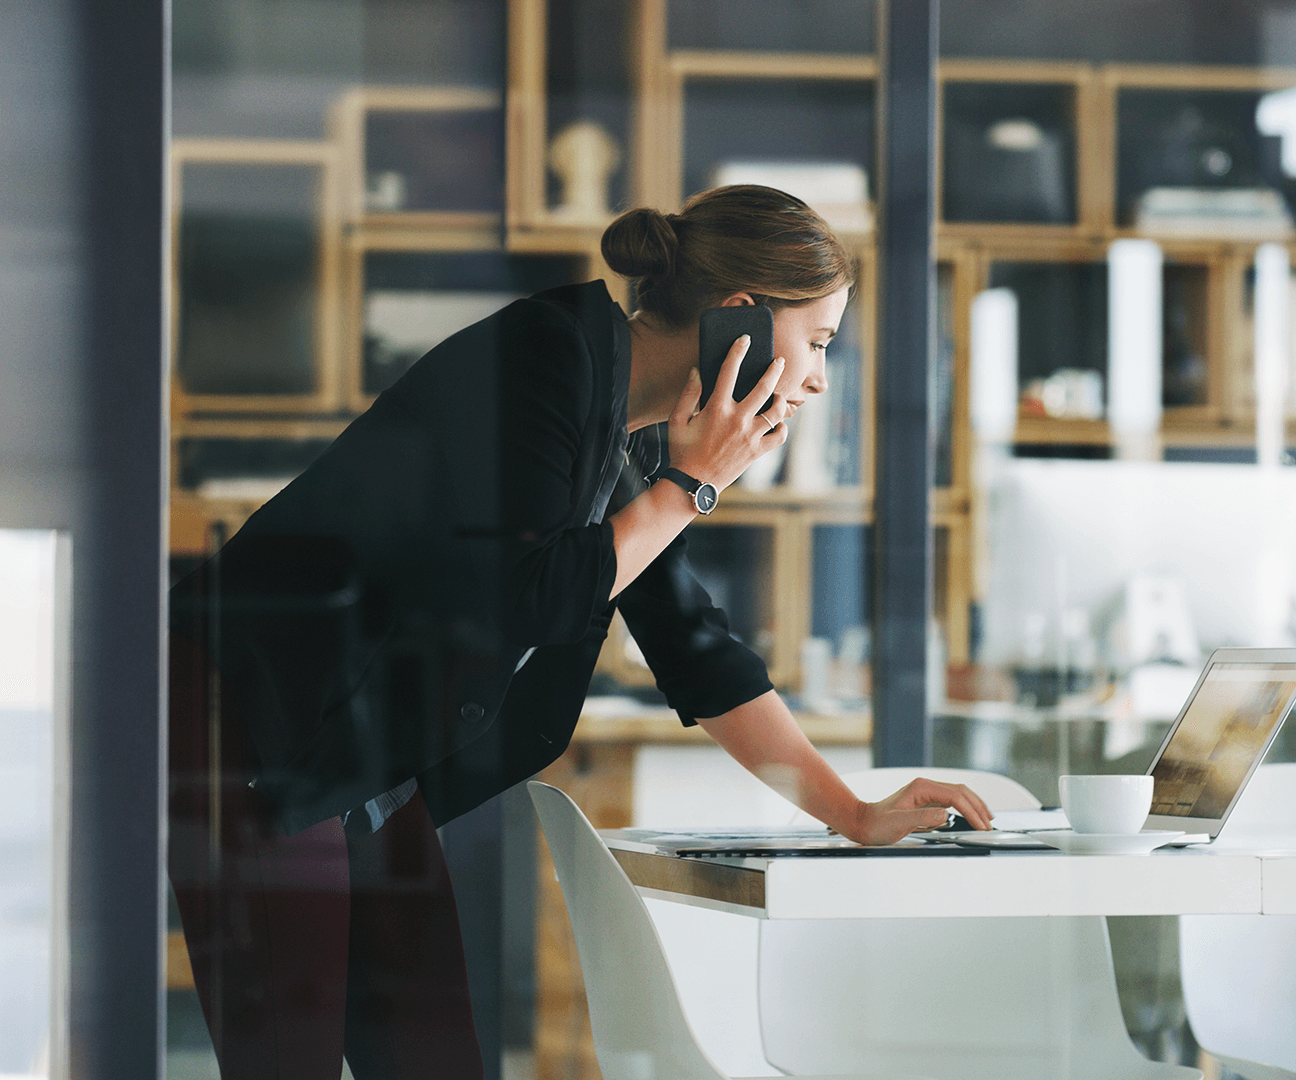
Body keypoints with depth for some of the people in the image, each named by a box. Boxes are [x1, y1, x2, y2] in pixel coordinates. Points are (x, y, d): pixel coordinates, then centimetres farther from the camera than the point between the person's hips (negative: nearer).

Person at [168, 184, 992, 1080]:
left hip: (381, 771, 9)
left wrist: (854, 815, 13)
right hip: (255, 730, -9)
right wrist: (687, 486, -11)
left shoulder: (640, 442, 10)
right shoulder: (545, 356, -17)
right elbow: (530, 600, -21)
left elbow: (696, 651, 16)